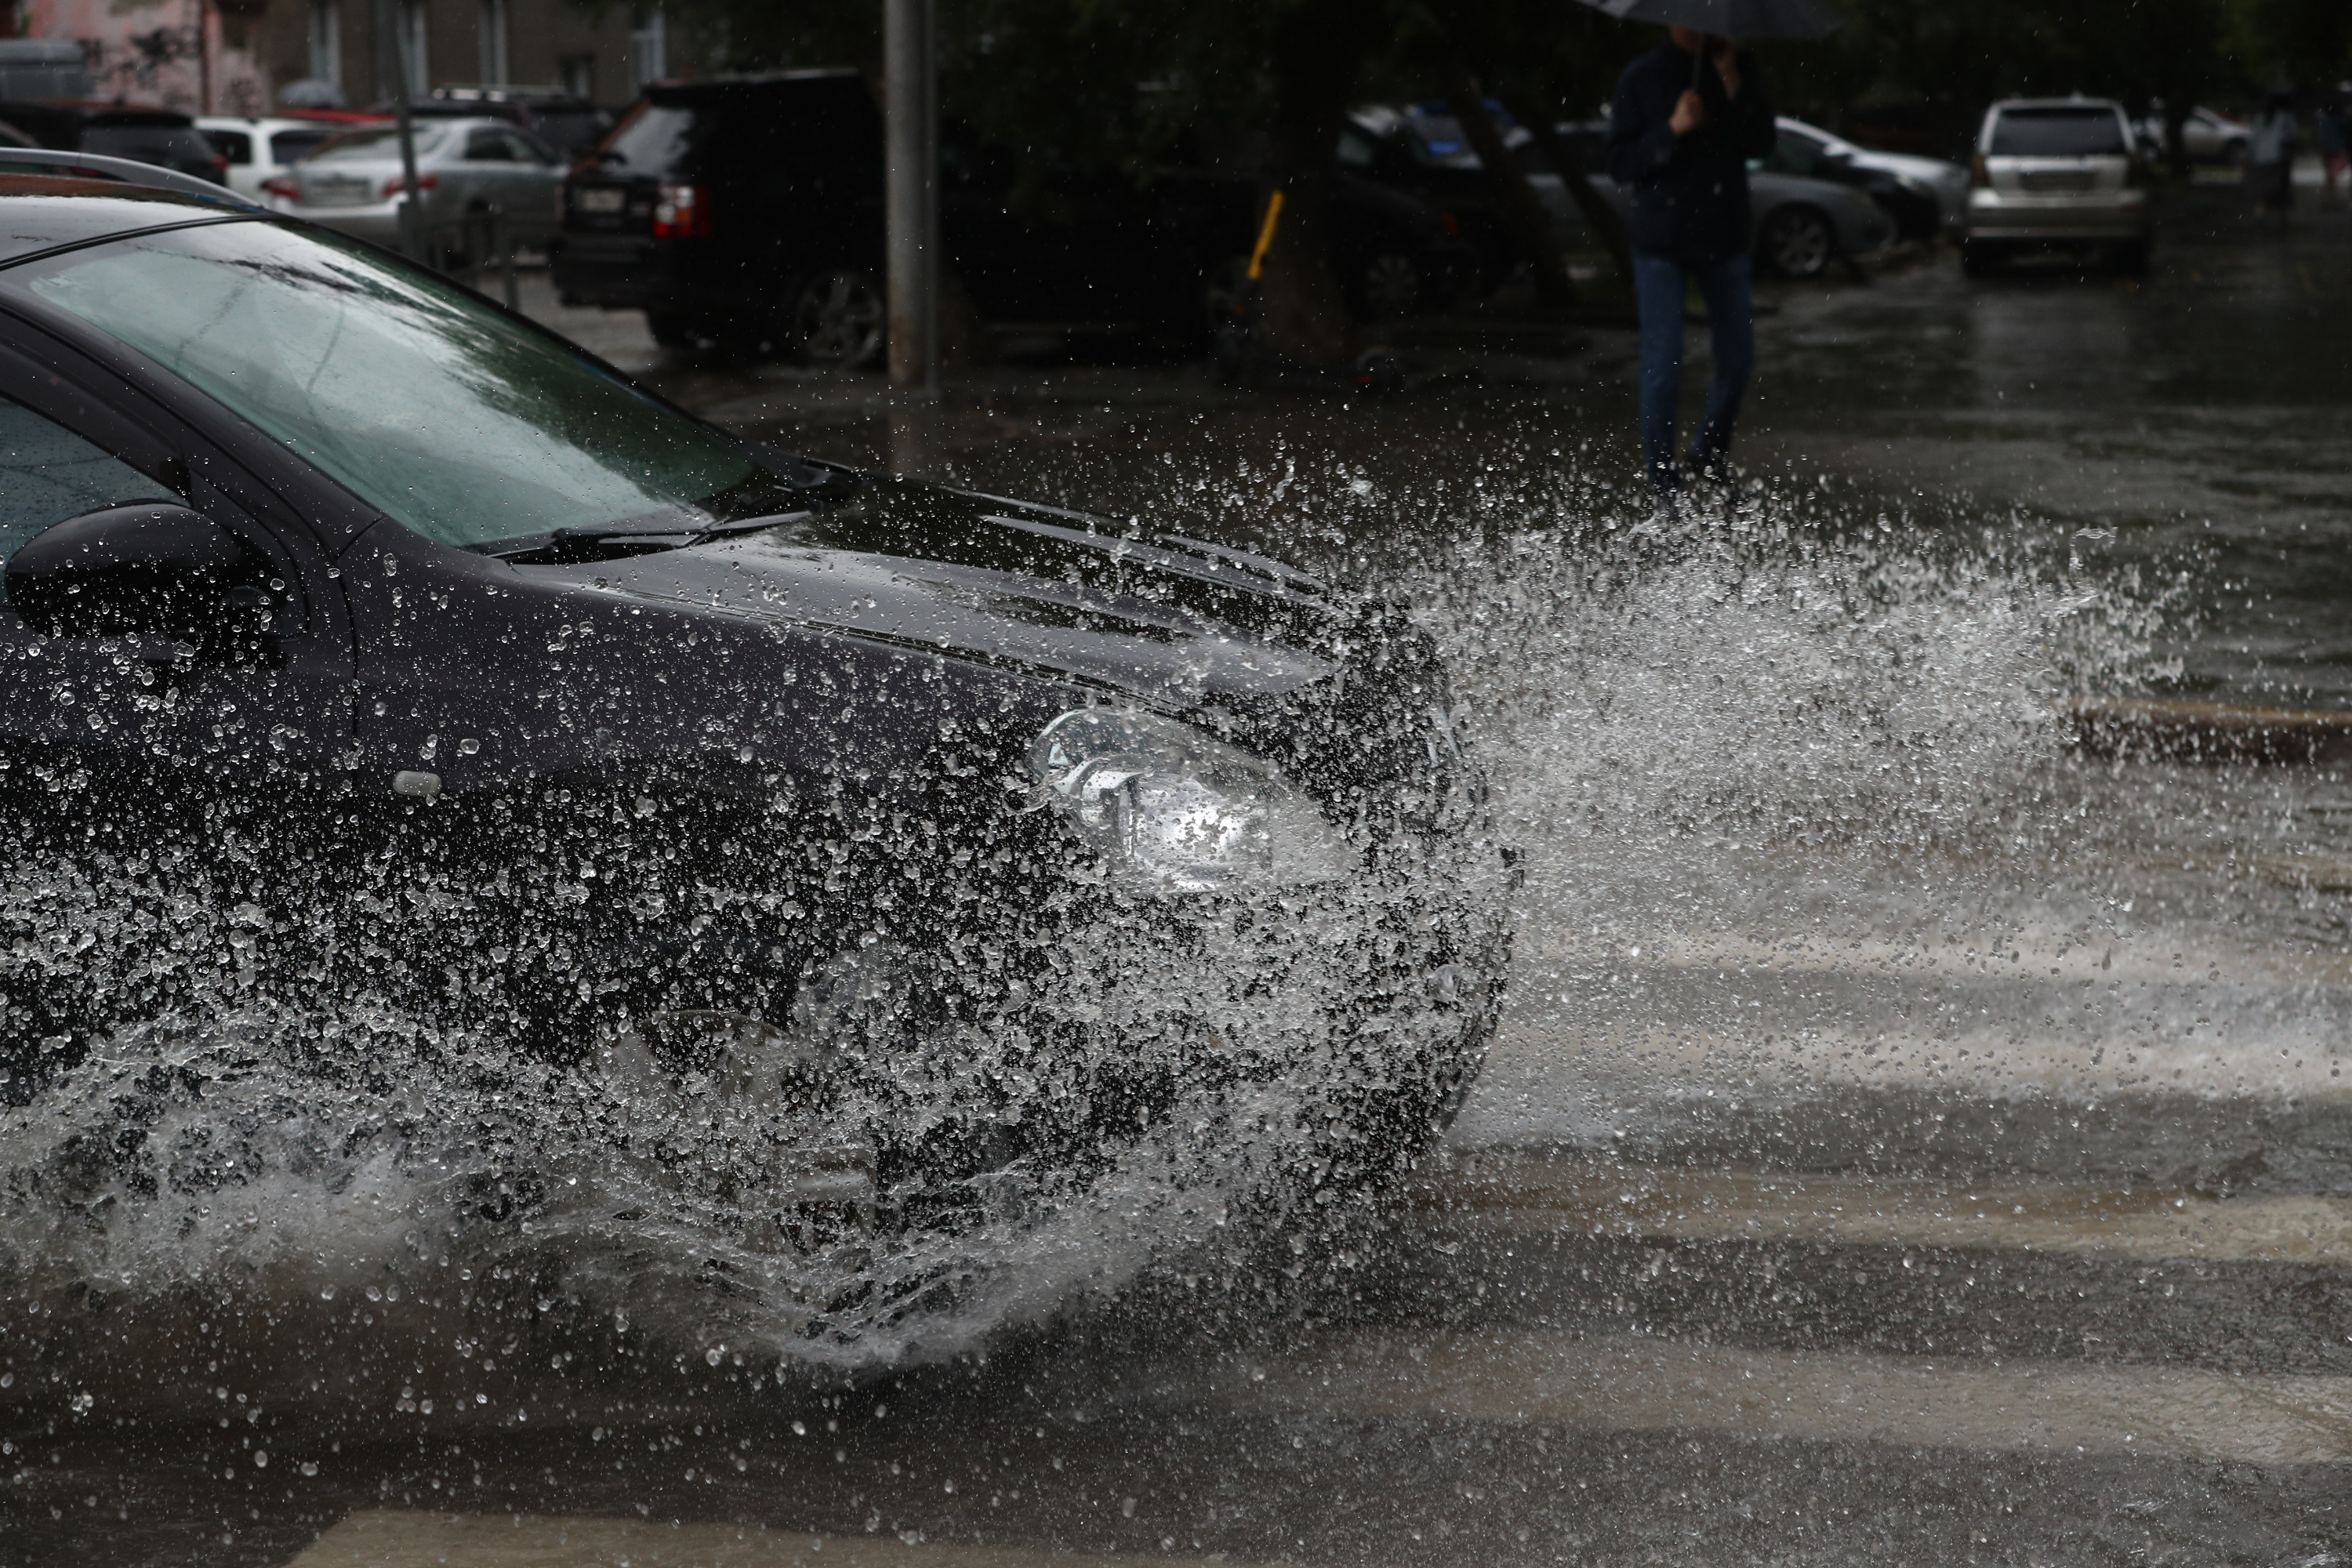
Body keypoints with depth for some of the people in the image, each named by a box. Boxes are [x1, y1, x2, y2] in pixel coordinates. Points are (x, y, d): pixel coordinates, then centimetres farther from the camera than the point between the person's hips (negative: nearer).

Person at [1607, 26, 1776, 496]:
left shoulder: (1741, 70, 3)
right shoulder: (1641, 79, -4)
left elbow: (1762, 143, -8)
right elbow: (1621, 166, -8)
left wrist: (1733, 82, -16)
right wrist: (1672, 130, -21)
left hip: (1724, 238, 4)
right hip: (1661, 243, -3)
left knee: (1738, 357, 10)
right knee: (1663, 365, -6)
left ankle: (1711, 456, 31)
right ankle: (1663, 483, 3)